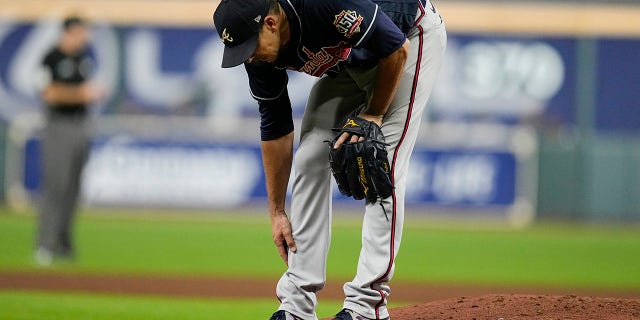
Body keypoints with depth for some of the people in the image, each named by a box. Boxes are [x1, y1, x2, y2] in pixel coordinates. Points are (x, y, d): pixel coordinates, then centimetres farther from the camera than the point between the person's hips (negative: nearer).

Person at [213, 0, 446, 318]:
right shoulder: (261, 56, -18)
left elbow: (397, 47, -29)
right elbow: (275, 128, -7)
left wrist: (373, 115, -20)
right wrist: (277, 212, -4)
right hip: (349, 60, 7)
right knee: (311, 159, -4)